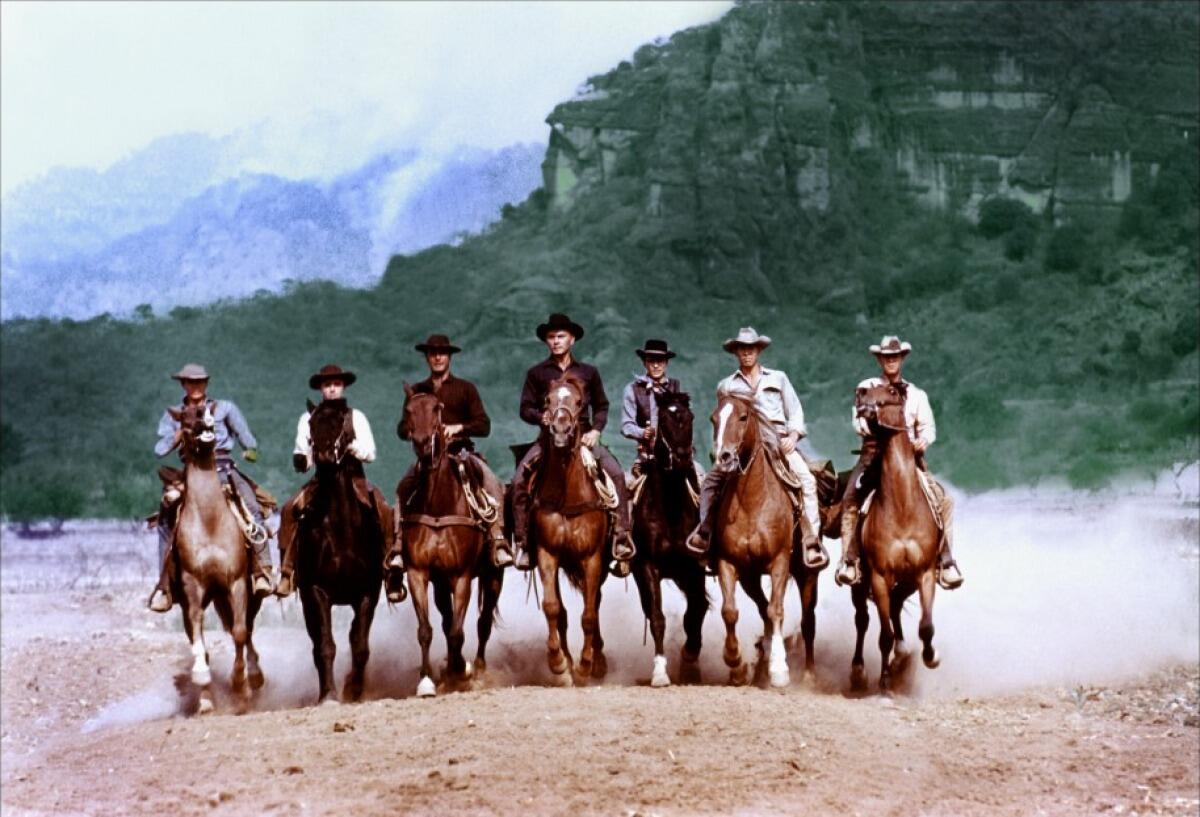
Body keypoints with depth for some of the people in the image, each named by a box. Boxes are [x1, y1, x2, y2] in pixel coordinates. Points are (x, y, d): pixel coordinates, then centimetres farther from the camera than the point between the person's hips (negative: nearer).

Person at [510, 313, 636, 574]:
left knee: (616, 473, -23)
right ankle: (521, 542, -14)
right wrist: (542, 417, -13)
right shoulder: (537, 373, 10)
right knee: (520, 479, -23)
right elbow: (526, 409, 8)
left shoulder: (588, 373, 13)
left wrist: (596, 430, -2)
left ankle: (621, 538, -21)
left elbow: (601, 406, 16)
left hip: (583, 436, 0)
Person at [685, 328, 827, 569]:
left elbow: (795, 413, 14)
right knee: (712, 479, -20)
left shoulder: (778, 378, 17)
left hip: (778, 440, -2)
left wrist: (793, 435, -4)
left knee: (806, 479, -25)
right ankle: (704, 533, -13)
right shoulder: (726, 386, 18)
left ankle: (811, 541, -27)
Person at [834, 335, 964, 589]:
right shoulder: (867, 387, 13)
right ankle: (849, 560, -22)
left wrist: (924, 440, -16)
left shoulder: (916, 394, 17)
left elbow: (928, 426, 7)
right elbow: (858, 420, 1)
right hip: (873, 452, -1)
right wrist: (877, 430, -21)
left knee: (944, 500, -17)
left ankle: (945, 561, -13)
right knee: (850, 499, -25)